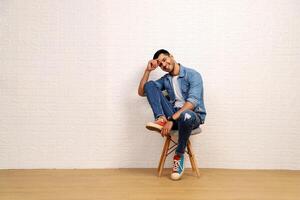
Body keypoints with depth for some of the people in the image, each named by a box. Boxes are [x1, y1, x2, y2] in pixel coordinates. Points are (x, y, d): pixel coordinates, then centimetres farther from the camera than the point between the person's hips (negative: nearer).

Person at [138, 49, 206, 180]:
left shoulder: (192, 75, -6)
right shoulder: (165, 79, 14)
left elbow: (193, 101, -20)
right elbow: (141, 92, 12)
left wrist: (171, 119, -29)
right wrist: (148, 70, 4)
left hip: (193, 115, -4)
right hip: (173, 114, 5)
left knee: (186, 116, -45)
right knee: (150, 84, -6)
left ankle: (179, 155, -18)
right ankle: (161, 119, -27)